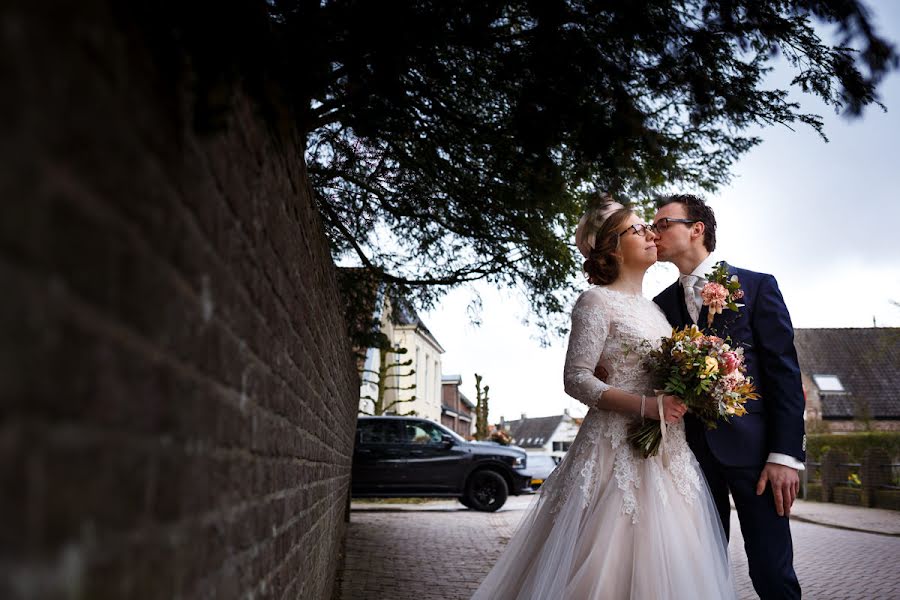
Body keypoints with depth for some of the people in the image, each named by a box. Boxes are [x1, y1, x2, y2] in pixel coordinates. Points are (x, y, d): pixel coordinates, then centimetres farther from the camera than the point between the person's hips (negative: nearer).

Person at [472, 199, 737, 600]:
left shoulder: (653, 308, 18)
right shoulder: (597, 301, -5)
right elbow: (576, 379, -13)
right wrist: (647, 406, -21)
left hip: (667, 455, 7)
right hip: (619, 450, -7)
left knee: (658, 562, 8)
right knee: (609, 565, -6)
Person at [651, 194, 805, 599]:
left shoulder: (756, 286, 2)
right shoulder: (661, 303, 12)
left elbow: (784, 371, -4)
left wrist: (786, 455, -11)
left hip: (751, 447, -3)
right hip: (692, 452, 4)